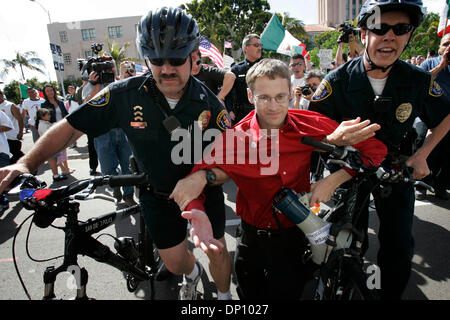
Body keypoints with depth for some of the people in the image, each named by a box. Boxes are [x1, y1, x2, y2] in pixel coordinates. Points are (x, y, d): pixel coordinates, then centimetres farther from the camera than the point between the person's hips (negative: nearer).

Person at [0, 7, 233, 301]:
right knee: (174, 261, 12)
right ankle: (192, 274, 53)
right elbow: (71, 126, -12)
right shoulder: (124, 95, -20)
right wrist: (26, 163, -24)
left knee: (218, 250, 11)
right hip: (158, 195, 1)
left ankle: (225, 296, 47)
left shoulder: (208, 101, -19)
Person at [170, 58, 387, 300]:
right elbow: (188, 187, -20)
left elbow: (375, 149, -9)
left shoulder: (310, 126, -16)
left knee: (289, 293, 16)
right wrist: (198, 213, -42)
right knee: (249, 295, 20)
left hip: (295, 235, 0)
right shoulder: (234, 138, -19)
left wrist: (333, 180, -21)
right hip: (252, 240, 0)